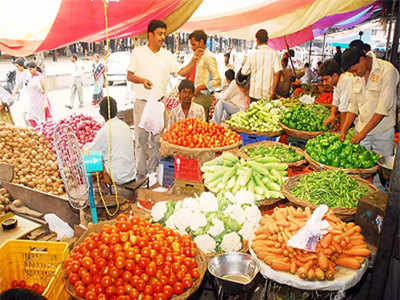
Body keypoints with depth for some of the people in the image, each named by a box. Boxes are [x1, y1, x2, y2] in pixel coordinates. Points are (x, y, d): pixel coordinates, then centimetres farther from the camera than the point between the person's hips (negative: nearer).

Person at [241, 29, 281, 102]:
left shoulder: (252, 54, -2)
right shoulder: (274, 53, -4)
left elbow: (244, 72, 4)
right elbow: (277, 72, -11)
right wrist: (274, 91, -6)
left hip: (254, 93, 1)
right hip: (269, 94, 0)